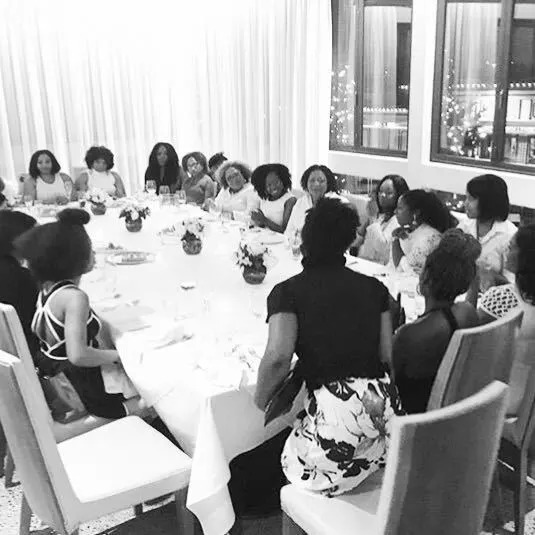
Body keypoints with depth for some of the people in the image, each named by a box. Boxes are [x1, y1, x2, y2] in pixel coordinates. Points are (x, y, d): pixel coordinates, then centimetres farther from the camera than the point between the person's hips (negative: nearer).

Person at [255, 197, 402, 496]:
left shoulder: (288, 292, -1)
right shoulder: (375, 288, 12)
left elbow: (278, 357, -16)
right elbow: (388, 354, 9)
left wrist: (260, 401, 1)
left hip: (334, 410, -5)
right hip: (387, 412, 5)